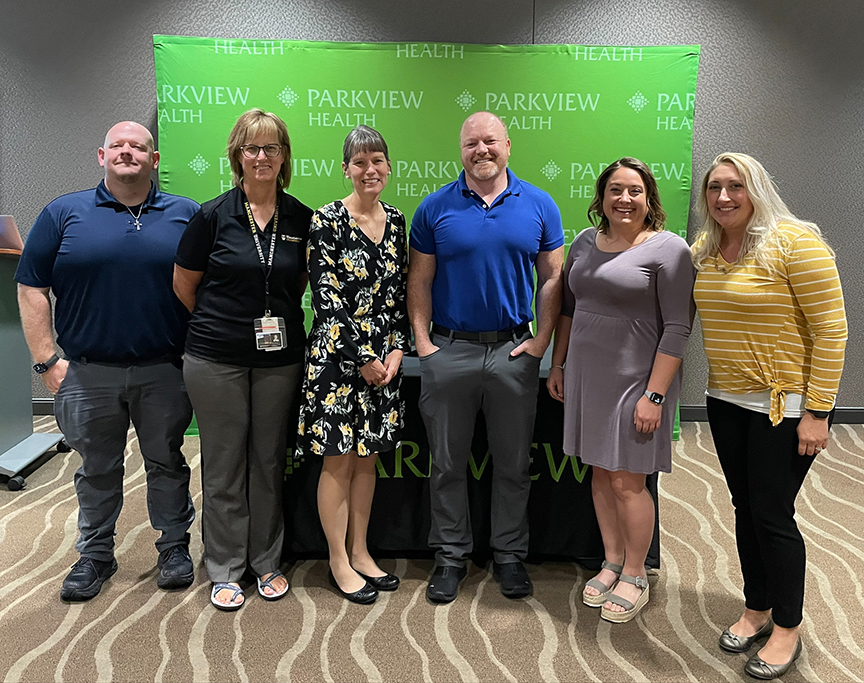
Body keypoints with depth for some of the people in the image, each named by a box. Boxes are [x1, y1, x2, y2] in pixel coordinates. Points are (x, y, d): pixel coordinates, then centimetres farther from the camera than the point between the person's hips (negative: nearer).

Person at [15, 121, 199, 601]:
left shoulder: (186, 215, 3)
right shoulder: (64, 214, 3)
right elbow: (32, 289, 3)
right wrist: (47, 360, -3)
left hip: (164, 371, 0)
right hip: (90, 372, 1)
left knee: (167, 463, 11)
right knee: (97, 469, 14)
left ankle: (175, 546, 28)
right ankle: (96, 555, 31)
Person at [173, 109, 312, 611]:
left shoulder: (301, 219, 3)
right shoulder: (214, 215, -4)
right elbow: (184, 284, 5)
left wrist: (277, 318, 10)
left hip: (280, 357, 2)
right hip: (217, 358, -2)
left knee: (269, 460, 11)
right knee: (223, 464, 7)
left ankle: (267, 561, 28)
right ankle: (225, 570, 22)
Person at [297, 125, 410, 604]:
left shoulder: (395, 221, 8)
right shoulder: (327, 221, -9)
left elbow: (399, 292, 11)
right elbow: (326, 299, -13)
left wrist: (397, 350, -1)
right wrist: (363, 359, -13)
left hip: (385, 356, 6)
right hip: (338, 355, -5)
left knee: (368, 456, 14)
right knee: (338, 460, 4)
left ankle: (360, 552, 28)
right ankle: (339, 563, 20)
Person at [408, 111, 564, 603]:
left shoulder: (539, 205, 3)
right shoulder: (436, 207, 2)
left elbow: (553, 279, 5)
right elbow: (419, 281, 3)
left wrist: (540, 342, -3)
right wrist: (423, 342, -5)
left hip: (514, 351, 1)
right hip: (448, 351, 0)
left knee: (514, 464, 11)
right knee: (448, 464, 9)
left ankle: (510, 555, 28)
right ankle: (451, 556, 26)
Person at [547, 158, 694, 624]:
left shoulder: (668, 249, -8)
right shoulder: (584, 243, 10)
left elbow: (677, 328, -12)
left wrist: (654, 394, -17)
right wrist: (557, 365, 15)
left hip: (635, 381, -5)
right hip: (586, 377, 6)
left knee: (627, 482, 0)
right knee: (600, 473, 13)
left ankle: (635, 576, 20)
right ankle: (612, 563, 30)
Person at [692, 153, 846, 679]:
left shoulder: (795, 241, -15)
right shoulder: (703, 249, 4)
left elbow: (831, 330, -16)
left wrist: (817, 413, -17)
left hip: (786, 404, -6)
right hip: (727, 401, 6)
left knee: (773, 514, 2)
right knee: (746, 508, 15)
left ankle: (787, 630, 23)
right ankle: (757, 610, 35)